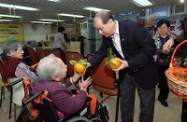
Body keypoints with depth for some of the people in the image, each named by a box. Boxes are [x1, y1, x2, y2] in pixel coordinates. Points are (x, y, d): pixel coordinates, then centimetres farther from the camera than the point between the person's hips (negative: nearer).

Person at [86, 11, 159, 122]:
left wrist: (128, 63, -30)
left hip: (143, 72, -4)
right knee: (125, 103, 19)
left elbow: (150, 48, -23)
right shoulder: (107, 36, -7)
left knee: (147, 105, 13)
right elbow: (102, 52, 6)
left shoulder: (134, 27, -25)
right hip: (125, 73, 5)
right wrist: (89, 64, -9)